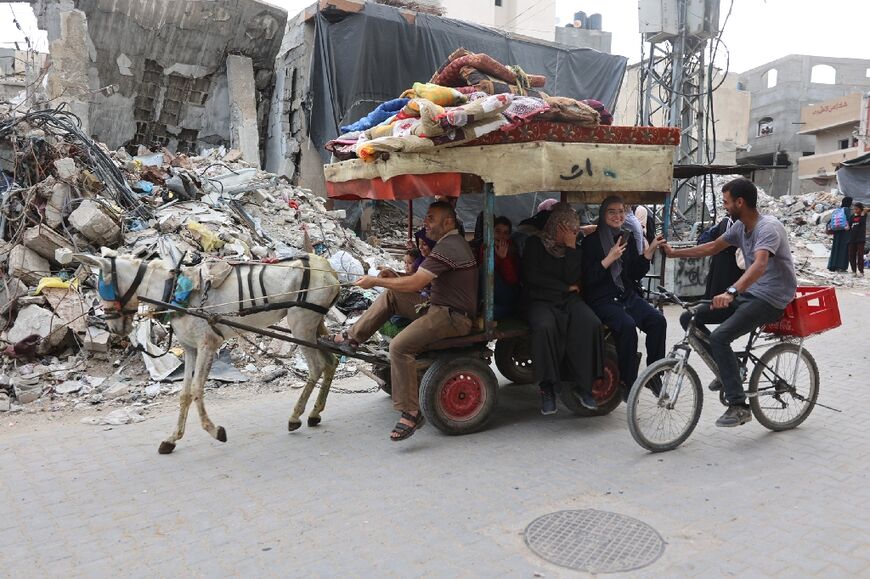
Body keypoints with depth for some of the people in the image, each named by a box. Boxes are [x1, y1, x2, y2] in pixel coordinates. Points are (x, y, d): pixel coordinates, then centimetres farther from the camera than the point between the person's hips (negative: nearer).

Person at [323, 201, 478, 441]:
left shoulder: (447, 247, -18)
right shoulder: (453, 242, 17)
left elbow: (414, 284, -22)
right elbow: (422, 279, 21)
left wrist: (375, 281, -13)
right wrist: (394, 275, 12)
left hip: (452, 317, -11)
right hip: (440, 307, 11)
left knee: (400, 346, -25)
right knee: (390, 296, 11)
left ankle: (411, 412, -17)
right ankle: (352, 337, 17)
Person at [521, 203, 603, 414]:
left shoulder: (574, 248, 12)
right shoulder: (535, 244, 4)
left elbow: (573, 278, -3)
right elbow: (532, 276, -8)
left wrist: (571, 247, -8)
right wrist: (565, 287, -4)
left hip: (568, 300, 3)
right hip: (540, 300, -3)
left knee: (591, 324, -27)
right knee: (545, 326, -36)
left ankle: (581, 384, -18)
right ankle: (547, 388, -26)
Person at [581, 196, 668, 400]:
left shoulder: (628, 237, 13)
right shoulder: (592, 241, -3)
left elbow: (636, 274, 12)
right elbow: (587, 278, -10)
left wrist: (649, 252, 0)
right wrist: (609, 259, -18)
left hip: (628, 295, 5)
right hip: (602, 299, -5)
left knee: (657, 320, -20)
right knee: (627, 325, -32)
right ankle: (627, 382, -19)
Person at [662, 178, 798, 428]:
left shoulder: (768, 227, -21)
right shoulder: (740, 227, 7)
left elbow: (760, 265, -38)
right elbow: (712, 247, 20)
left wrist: (732, 292, -52)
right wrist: (674, 252, 19)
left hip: (770, 300, -9)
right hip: (748, 294, 9)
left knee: (719, 337, -28)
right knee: (689, 318, 0)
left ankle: (739, 407, -19)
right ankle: (727, 371, 14)